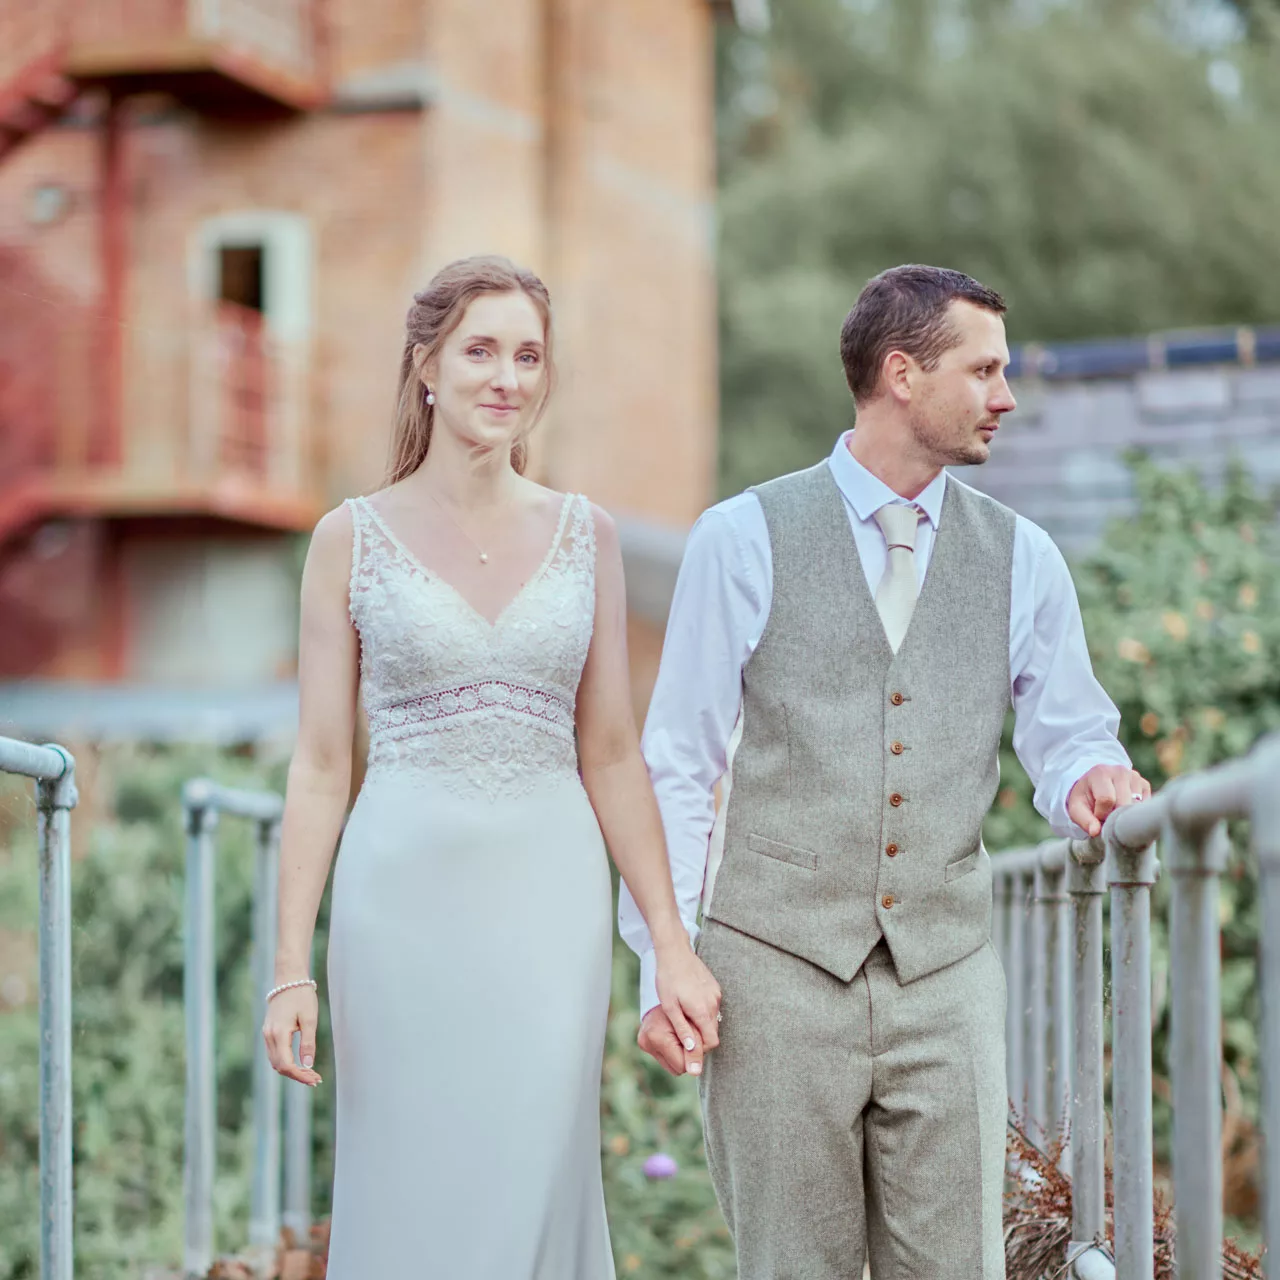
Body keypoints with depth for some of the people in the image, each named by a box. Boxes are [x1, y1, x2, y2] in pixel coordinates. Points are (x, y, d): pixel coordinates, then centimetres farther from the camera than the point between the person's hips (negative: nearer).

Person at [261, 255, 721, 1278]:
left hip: (549, 898, 2)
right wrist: (292, 969, -4)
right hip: (405, 892, -1)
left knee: (535, 1193, 3)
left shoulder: (585, 535, 7)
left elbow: (612, 754, 9)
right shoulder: (353, 539, 1)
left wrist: (673, 944, 5)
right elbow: (321, 764, 1)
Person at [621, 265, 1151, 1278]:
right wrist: (662, 966, -4)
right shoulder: (744, 540, 1)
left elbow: (1068, 733, 13)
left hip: (945, 975, 3)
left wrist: (1090, 779, -13)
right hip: (779, 966, -2)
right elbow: (677, 768, 2)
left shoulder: (1022, 558, 10)